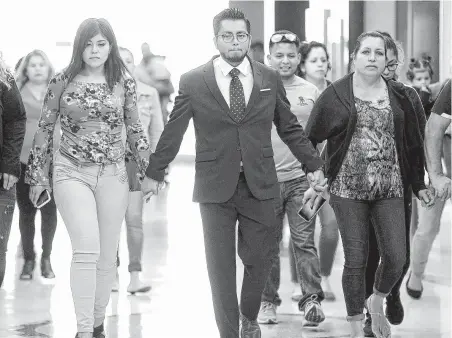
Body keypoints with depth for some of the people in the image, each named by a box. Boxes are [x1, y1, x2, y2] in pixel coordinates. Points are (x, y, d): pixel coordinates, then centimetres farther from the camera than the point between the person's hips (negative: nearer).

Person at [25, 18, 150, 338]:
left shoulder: (124, 82, 3)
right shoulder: (62, 81, -1)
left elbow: (134, 129, 10)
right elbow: (45, 129, 6)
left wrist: (149, 169, 7)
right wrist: (37, 176, 6)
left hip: (113, 175, 2)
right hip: (71, 173, -2)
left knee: (107, 255, 6)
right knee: (87, 248, -17)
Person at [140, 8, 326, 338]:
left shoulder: (270, 79, 5)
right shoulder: (193, 82, -1)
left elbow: (290, 128, 12)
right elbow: (172, 132, 5)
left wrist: (314, 164, 10)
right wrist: (154, 172, 8)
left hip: (260, 185, 2)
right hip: (216, 187, -2)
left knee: (262, 257, 6)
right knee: (221, 266, 2)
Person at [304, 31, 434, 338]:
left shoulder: (400, 96, 5)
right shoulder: (335, 96, -1)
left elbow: (413, 144, 11)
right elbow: (311, 139, 2)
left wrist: (419, 184, 13)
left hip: (390, 188, 2)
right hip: (348, 188, -2)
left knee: (396, 258, -5)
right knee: (356, 260, 0)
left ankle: (378, 302, 26)